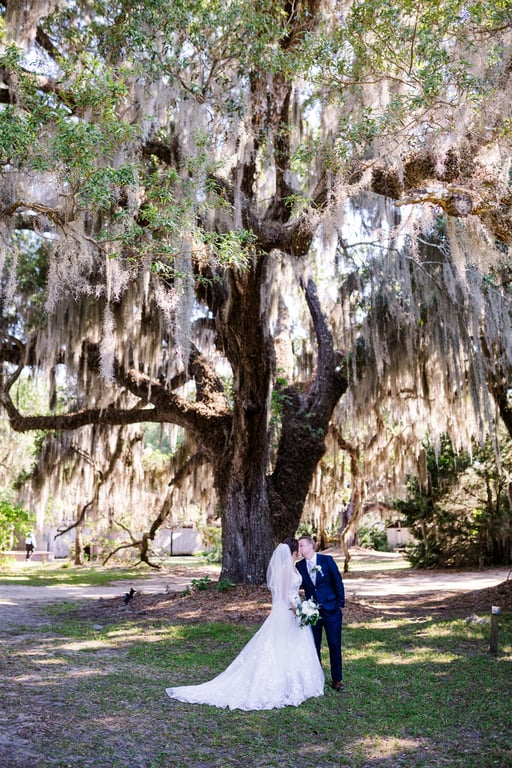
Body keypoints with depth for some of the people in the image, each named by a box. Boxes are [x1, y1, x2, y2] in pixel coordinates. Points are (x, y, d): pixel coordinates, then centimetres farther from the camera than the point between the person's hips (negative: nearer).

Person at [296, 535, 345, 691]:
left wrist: (341, 605, -4)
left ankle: (337, 679, 18)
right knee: (314, 646, 9)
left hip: (331, 610, -2)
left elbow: (338, 582, -3)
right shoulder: (299, 566, 1)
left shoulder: (327, 560, -6)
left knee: (335, 645, 4)